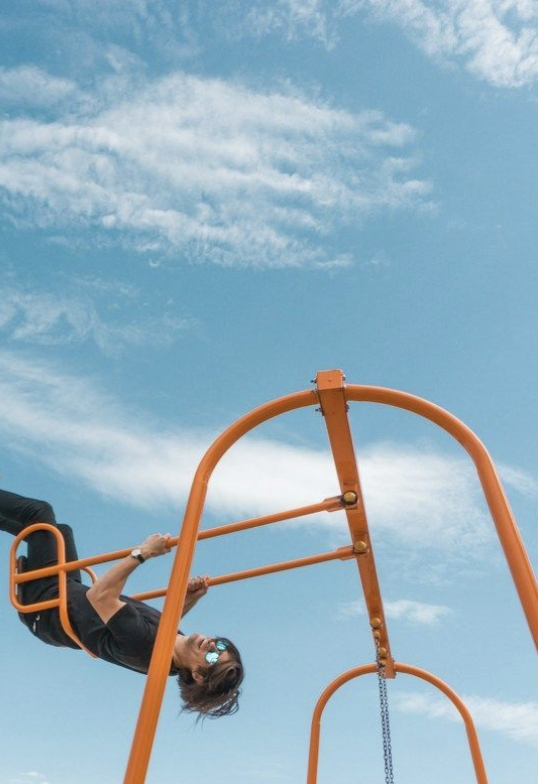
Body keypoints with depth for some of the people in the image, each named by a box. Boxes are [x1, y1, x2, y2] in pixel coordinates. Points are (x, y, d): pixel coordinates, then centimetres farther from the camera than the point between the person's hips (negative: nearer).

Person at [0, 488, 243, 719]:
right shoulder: (174, 639, -19)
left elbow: (100, 596, -41)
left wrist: (141, 553, -40)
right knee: (61, 529, 21)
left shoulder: (142, 644, -40)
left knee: (39, 511, -1)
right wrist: (190, 598, -13)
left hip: (48, 602, -7)